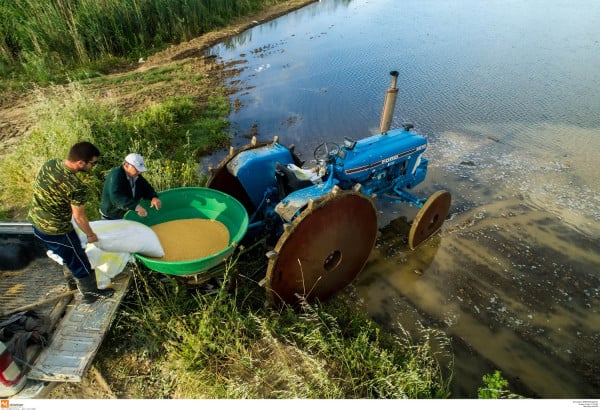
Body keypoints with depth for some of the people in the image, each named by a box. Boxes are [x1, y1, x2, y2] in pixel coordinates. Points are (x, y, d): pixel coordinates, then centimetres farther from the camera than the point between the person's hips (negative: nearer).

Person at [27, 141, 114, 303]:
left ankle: (73, 280, 57)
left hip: (36, 221, 9)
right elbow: (79, 217, -20)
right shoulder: (76, 187, -32)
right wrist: (91, 235, -1)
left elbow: (38, 188, 8)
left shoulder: (50, 163, -10)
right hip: (56, 231, -8)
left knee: (67, 255, 33)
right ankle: (91, 293, 34)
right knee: (80, 262, 14)